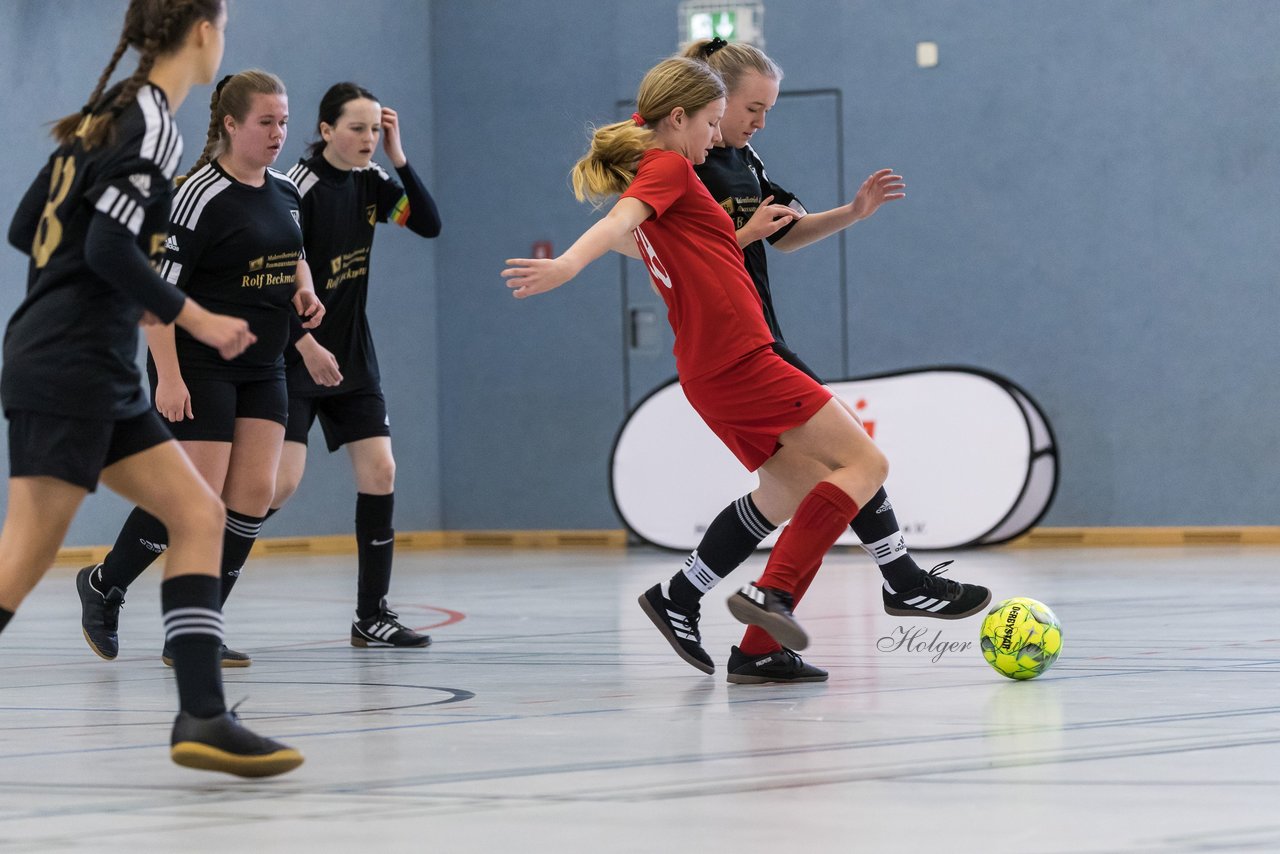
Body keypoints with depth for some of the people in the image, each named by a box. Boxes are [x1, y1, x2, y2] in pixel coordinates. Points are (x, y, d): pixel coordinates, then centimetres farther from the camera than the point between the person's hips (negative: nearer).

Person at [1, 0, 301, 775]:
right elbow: (109, 247, -20)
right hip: (67, 368, -10)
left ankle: (202, 715, -2)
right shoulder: (153, 125, -11)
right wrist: (194, 320, -12)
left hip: (100, 374, 10)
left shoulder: (109, 115, 15)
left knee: (199, 513, 5)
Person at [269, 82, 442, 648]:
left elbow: (429, 224, -3)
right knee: (281, 482, -15)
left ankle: (372, 614, 8)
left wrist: (398, 157, -10)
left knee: (379, 473, 0)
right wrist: (306, 346, -23)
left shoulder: (369, 182, 5)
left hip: (352, 356, 7)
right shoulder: (299, 187, -16)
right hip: (294, 358, -7)